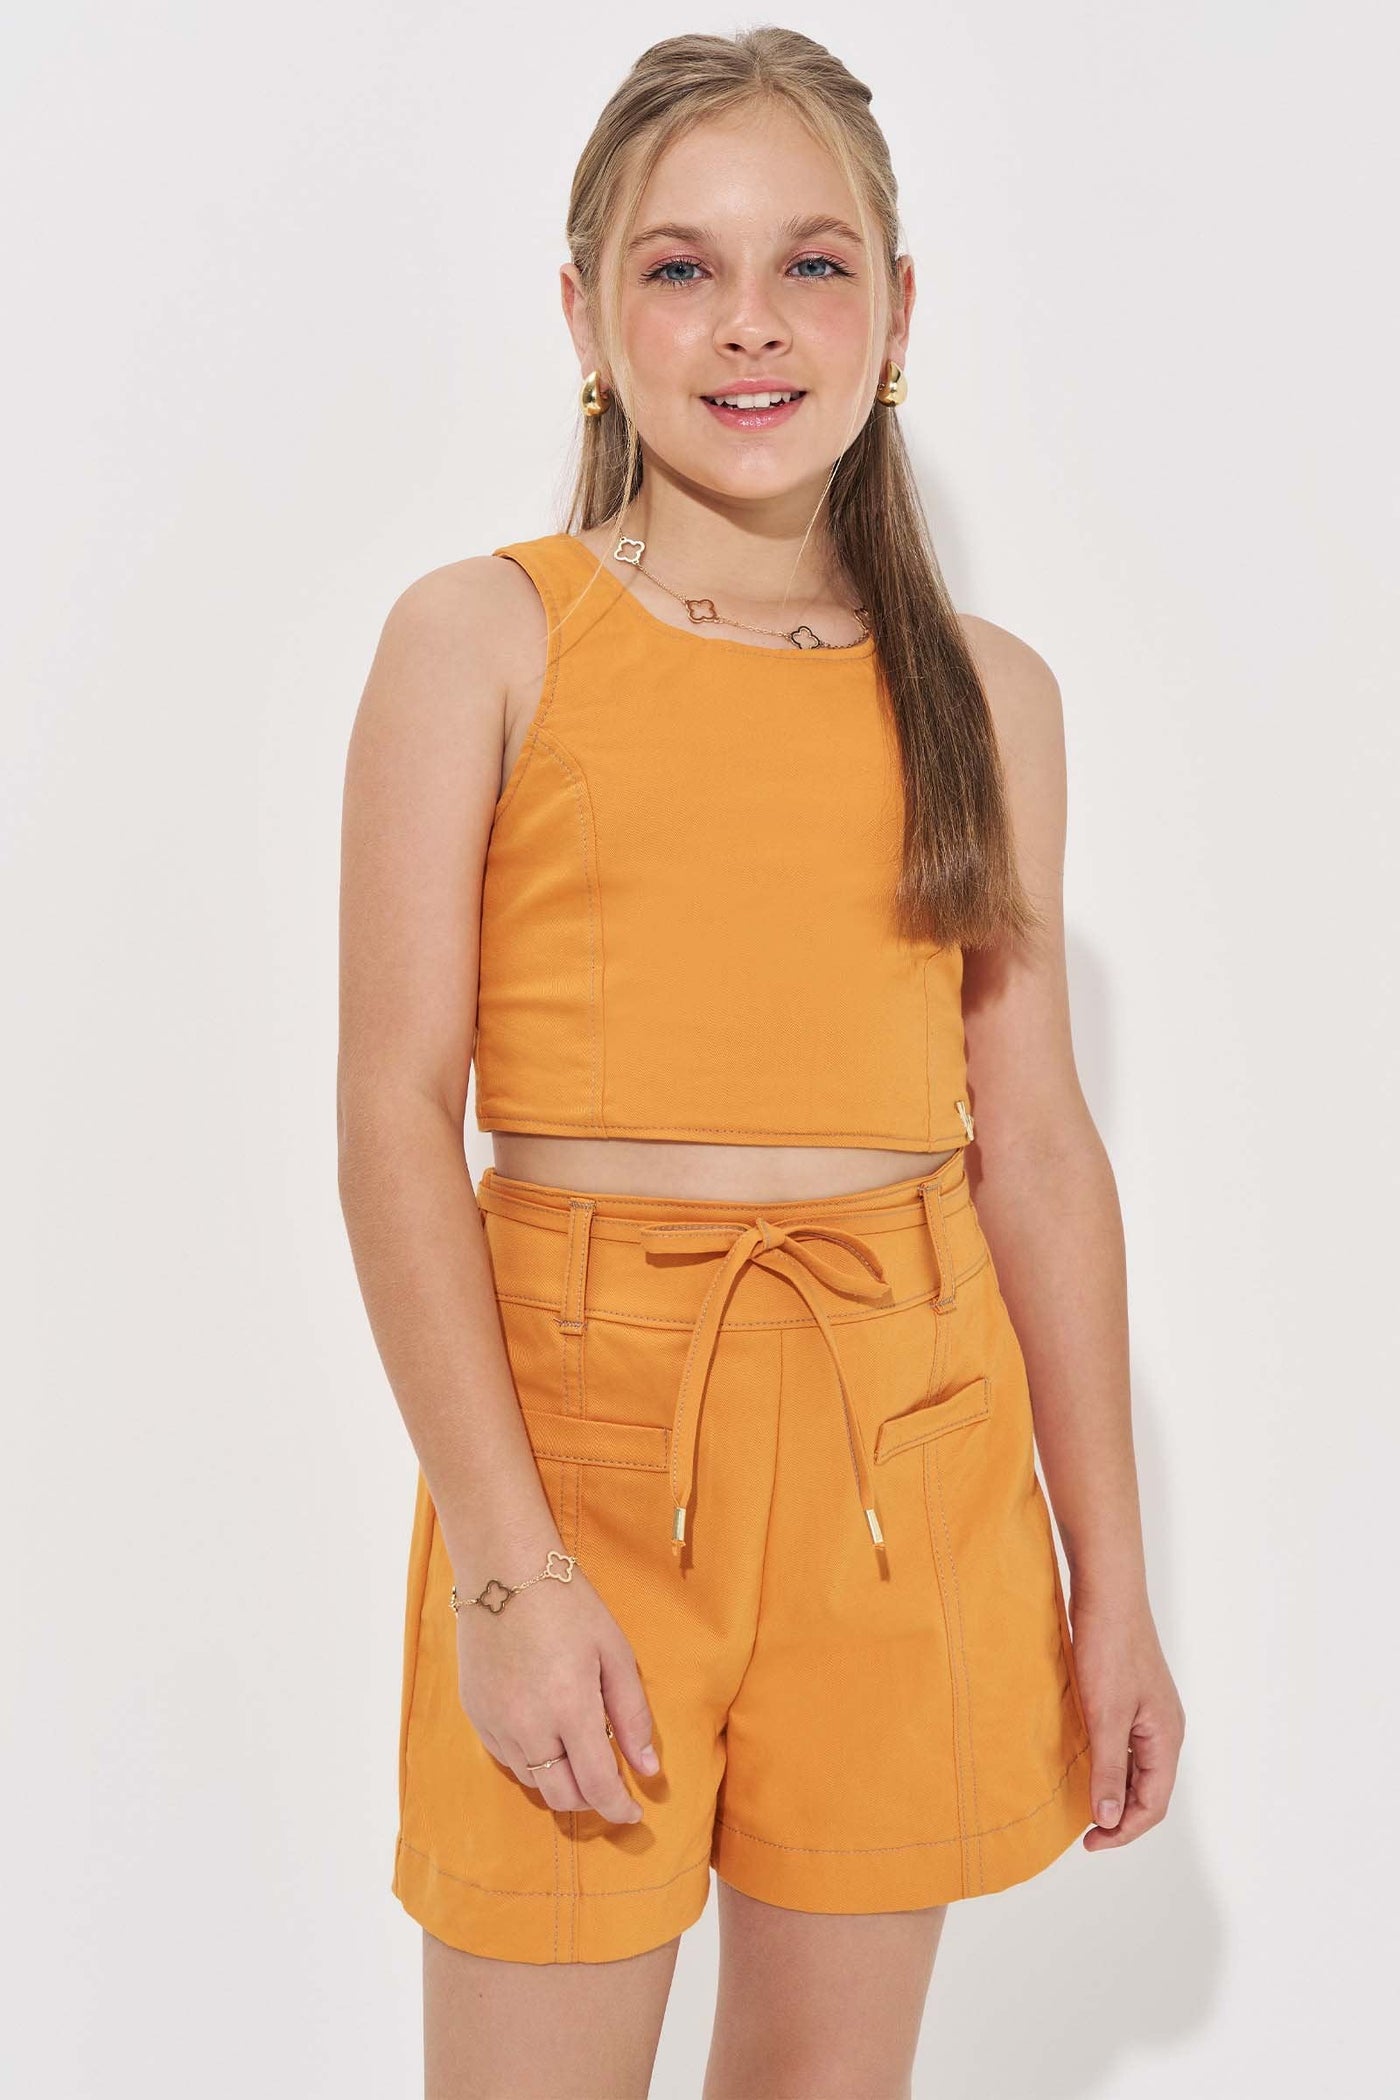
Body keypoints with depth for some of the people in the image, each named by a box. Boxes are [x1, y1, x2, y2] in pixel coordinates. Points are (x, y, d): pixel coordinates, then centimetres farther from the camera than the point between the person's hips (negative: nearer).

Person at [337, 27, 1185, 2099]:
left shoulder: (988, 690, 8)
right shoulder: (480, 641, -1)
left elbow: (1037, 1141, 8)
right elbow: (396, 1111, -7)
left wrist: (1112, 1581, 8)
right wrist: (504, 1559, -15)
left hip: (914, 1430, 3)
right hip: (578, 1395, -3)